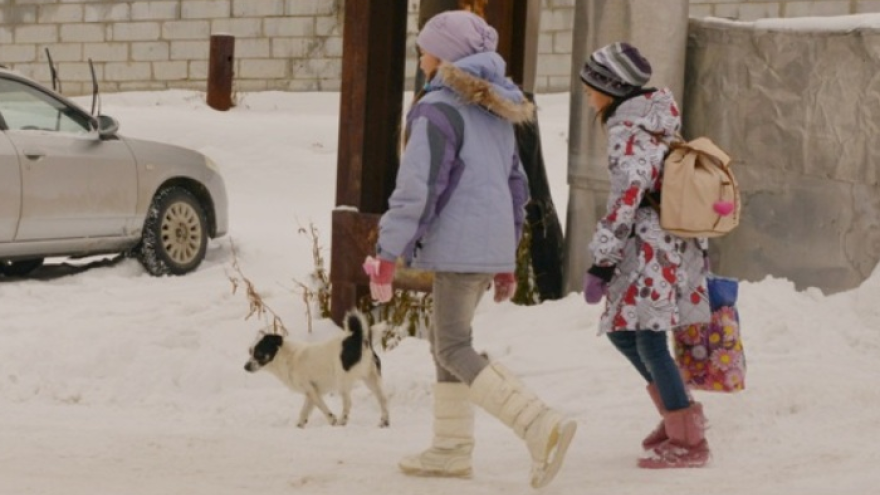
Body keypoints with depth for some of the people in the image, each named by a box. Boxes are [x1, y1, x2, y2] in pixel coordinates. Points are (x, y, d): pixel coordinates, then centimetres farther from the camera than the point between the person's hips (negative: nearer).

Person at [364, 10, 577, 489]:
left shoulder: (437, 110, -13)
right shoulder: (494, 113, 15)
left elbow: (416, 188, -18)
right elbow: (516, 185, 21)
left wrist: (386, 256, -14)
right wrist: (507, 260, 26)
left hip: (458, 248, -9)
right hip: (491, 246, 9)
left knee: (455, 350, -5)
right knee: (445, 338, 18)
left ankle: (542, 427, -19)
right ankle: (451, 449, 19)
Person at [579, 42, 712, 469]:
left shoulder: (628, 133, -15)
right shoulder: (657, 123, 15)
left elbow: (625, 201, -21)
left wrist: (601, 262, -18)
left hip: (653, 250, -10)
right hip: (678, 241, 10)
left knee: (648, 340, -5)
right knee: (621, 330, 17)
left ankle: (688, 441, 0)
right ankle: (679, 413, 24)